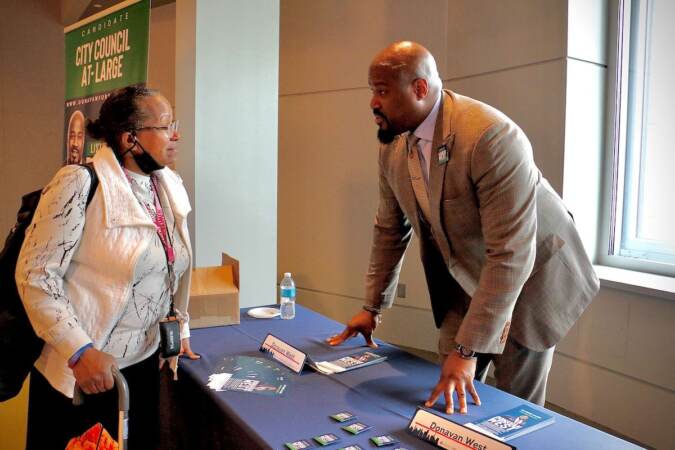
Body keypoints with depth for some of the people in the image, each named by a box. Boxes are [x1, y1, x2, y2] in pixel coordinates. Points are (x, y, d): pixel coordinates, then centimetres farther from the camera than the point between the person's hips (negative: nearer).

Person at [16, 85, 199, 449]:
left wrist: (178, 328, 15)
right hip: (76, 371, -6)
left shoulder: (171, 187, 2)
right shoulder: (80, 184, -17)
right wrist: (79, 351, -22)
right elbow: (35, 274, -17)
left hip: (143, 362, 6)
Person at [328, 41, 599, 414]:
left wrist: (468, 350, -29)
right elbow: (389, 229, 5)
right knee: (447, 399, 11)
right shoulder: (393, 145, -7)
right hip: (463, 282, 6)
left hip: (528, 279, -5)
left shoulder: (492, 136, -31)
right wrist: (373, 308, 8)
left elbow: (511, 253, -32)